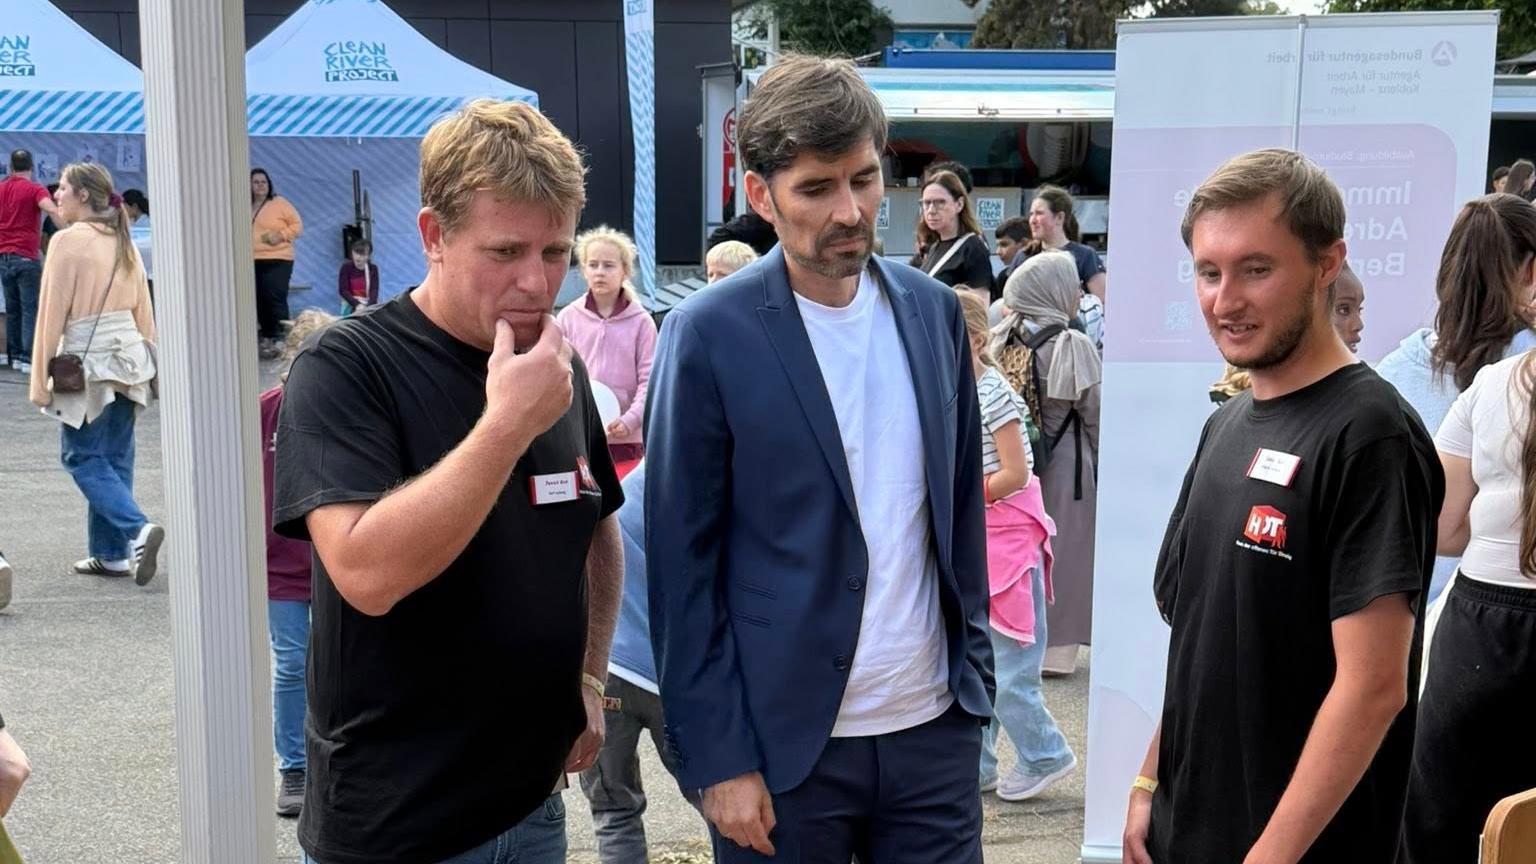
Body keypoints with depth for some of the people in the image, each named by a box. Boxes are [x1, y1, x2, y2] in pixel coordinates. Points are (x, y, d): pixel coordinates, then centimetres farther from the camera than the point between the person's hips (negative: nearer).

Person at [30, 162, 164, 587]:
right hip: (129, 356, 7)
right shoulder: (123, 241, 10)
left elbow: (52, 313, -11)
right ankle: (112, 554, 14)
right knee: (115, 458, 11)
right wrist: (147, 360, 20)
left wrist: (41, 379, -7)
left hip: (88, 360, -7)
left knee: (83, 457, 1)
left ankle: (137, 529, -16)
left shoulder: (68, 241, -11)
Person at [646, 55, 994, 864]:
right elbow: (682, 564, -9)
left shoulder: (934, 310, 4)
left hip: (935, 727, 4)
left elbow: (962, 508, 11)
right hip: (783, 737, -4)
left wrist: (975, 669, 10)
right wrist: (718, 756, -9)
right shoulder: (710, 335, -10)